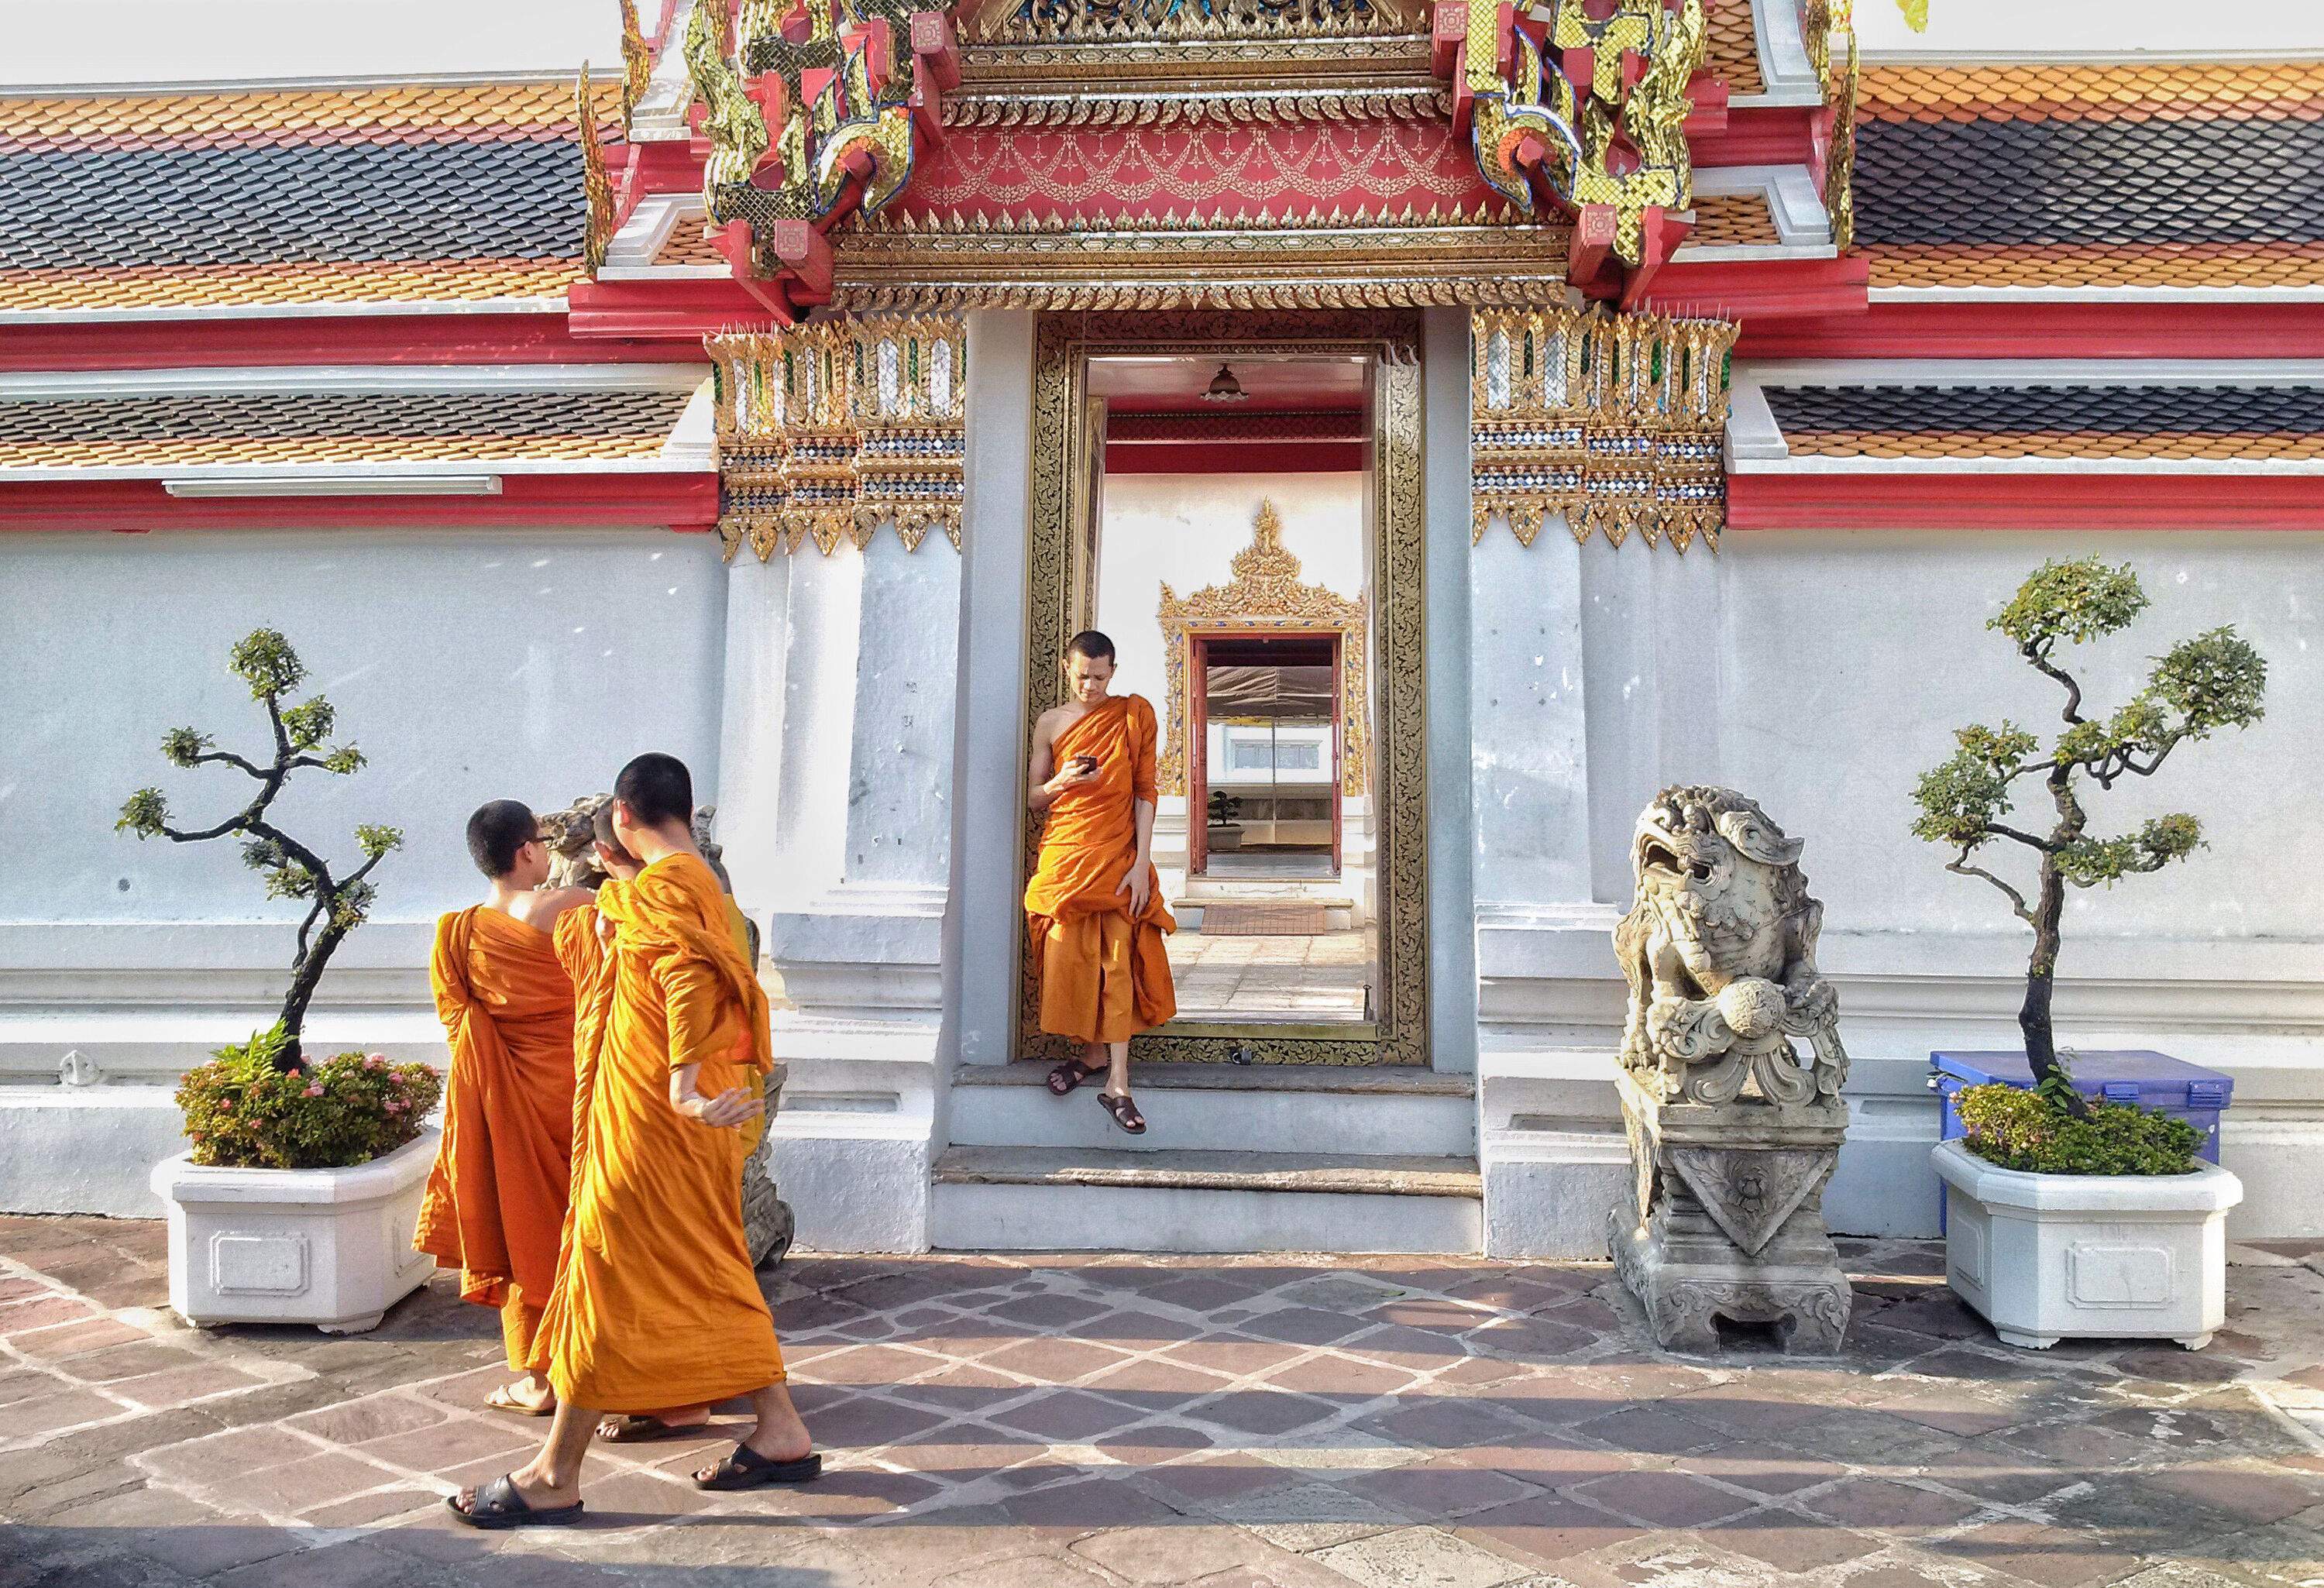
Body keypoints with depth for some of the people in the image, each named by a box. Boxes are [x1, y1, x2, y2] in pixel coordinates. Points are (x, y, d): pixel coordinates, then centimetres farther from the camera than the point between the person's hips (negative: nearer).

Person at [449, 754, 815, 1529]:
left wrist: (684, 1082, -36)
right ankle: (781, 1432, 19)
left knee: (608, 1269, -2)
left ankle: (556, 1475, 8)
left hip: (653, 1112, -9)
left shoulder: (657, 887, -15)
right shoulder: (703, 882, 13)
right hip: (681, 1115, 9)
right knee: (710, 1269, 14)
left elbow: (689, 978, -32)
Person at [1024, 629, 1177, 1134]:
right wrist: (1063, 782, -12)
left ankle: (1116, 1084, -8)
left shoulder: (1134, 714, 2)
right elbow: (1034, 796, 11)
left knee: (1118, 960, -8)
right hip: (1064, 853, 2)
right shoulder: (1050, 722, 7)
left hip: (1116, 854, -2)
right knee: (1068, 955, 0)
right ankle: (1095, 1052, 19)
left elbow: (1145, 791, 0)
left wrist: (1142, 861, -8)